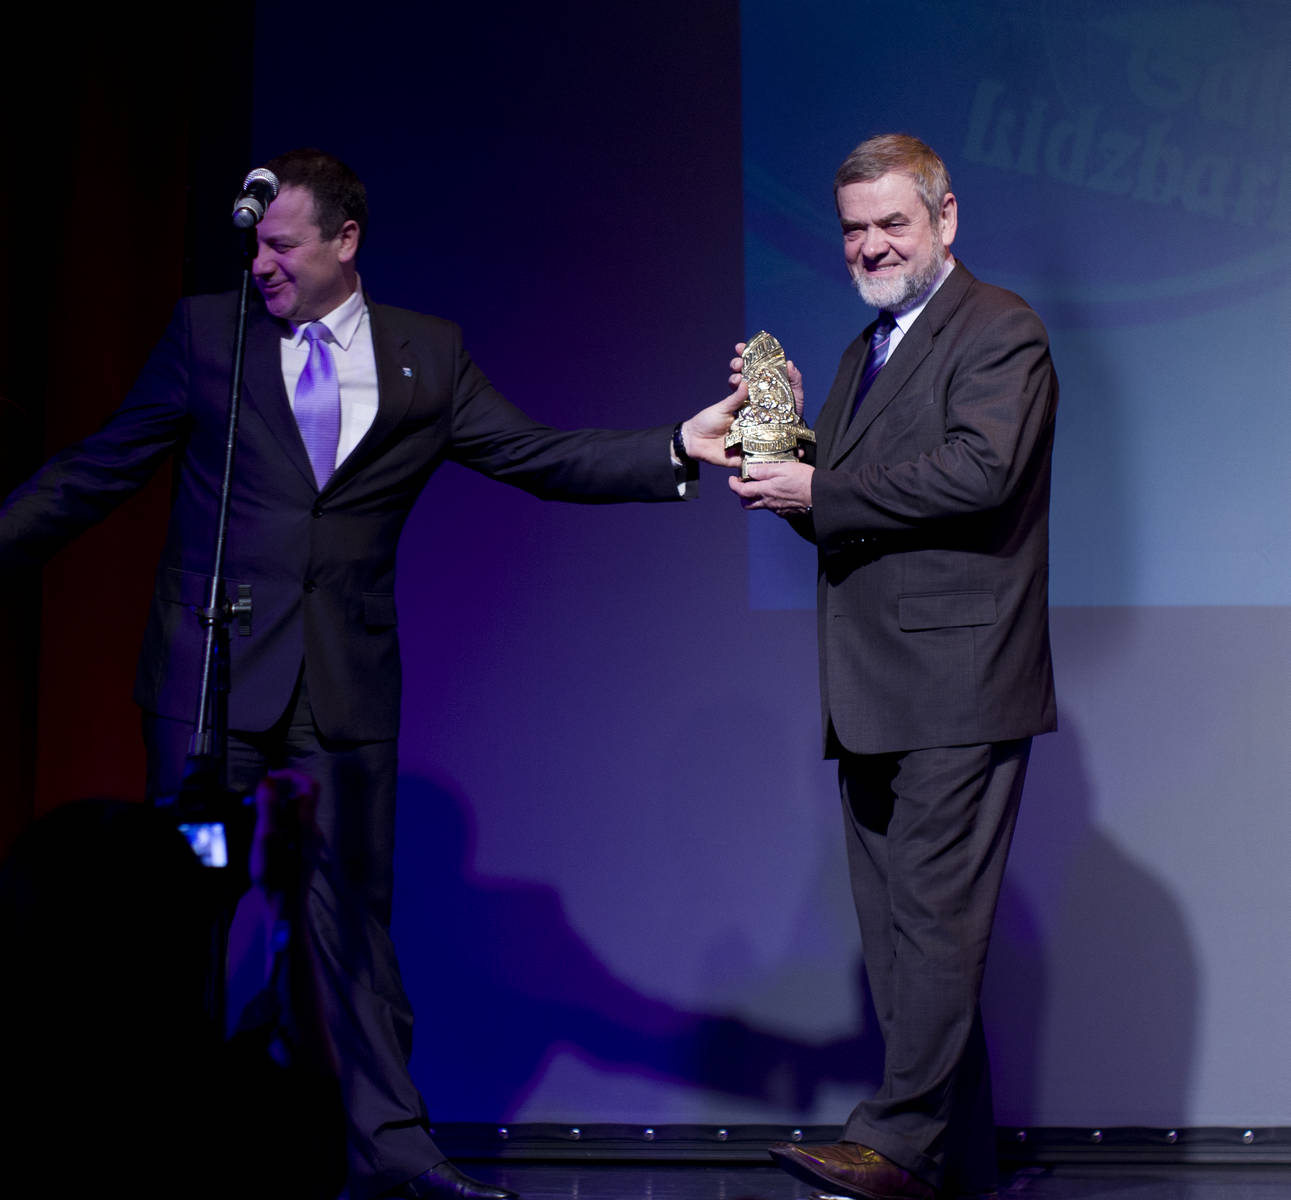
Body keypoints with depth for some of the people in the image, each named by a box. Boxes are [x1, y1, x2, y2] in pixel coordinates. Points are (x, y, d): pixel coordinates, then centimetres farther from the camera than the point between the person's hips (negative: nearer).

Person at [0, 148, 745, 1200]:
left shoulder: (426, 356, 7)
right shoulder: (206, 332, 3)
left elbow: (538, 455, 3)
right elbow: (99, 470, 6)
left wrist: (676, 449, -8)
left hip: (346, 681, 1)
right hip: (212, 676, -1)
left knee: (356, 909, 6)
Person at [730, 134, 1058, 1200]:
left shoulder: (1000, 330, -4)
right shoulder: (865, 351, 23)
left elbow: (978, 470, -20)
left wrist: (819, 491, -15)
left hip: (959, 682, -9)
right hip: (874, 696, 9)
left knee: (937, 915, -10)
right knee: (898, 927, 9)